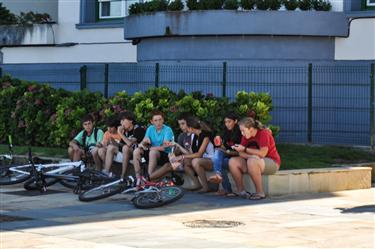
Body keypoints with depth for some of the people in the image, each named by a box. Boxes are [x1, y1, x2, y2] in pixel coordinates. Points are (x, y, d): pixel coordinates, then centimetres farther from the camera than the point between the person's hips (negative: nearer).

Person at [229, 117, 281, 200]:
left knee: (252, 161, -38)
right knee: (233, 161, -11)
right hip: (254, 162, 7)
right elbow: (241, 154, 0)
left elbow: (262, 153, -27)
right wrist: (252, 156, -21)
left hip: (272, 163, -7)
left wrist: (245, 149, -22)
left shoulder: (263, 133, -16)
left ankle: (260, 193, -27)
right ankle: (241, 191, -8)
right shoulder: (246, 136, 4)